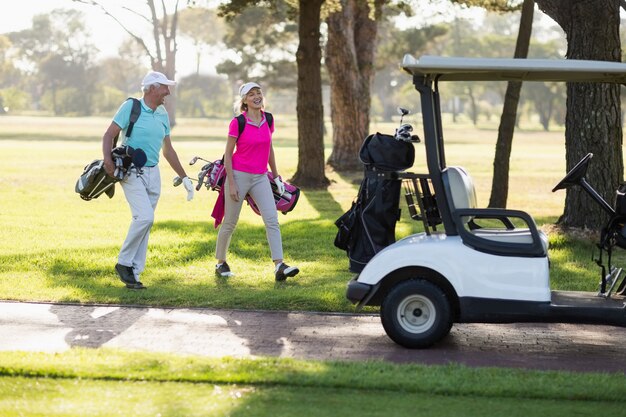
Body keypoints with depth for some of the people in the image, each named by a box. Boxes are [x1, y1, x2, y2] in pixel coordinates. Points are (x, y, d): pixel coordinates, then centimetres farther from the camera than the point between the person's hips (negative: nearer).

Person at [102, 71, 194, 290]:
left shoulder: (163, 114, 13)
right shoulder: (131, 107, -6)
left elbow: (168, 150, 21)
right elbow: (109, 134, -10)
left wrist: (184, 177, 19)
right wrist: (108, 160, -27)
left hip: (153, 173, 6)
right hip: (131, 172, -6)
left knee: (144, 222, 4)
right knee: (145, 217, -21)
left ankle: (134, 273, 9)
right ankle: (124, 262, -5)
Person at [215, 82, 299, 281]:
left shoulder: (268, 120, 4)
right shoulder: (237, 123, -10)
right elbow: (227, 155, -7)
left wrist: (276, 175, 18)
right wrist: (231, 184, -12)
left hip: (260, 177, 4)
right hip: (239, 175, -4)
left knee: (272, 220, -10)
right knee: (230, 223, 6)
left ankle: (279, 265, -17)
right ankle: (220, 263, 24)